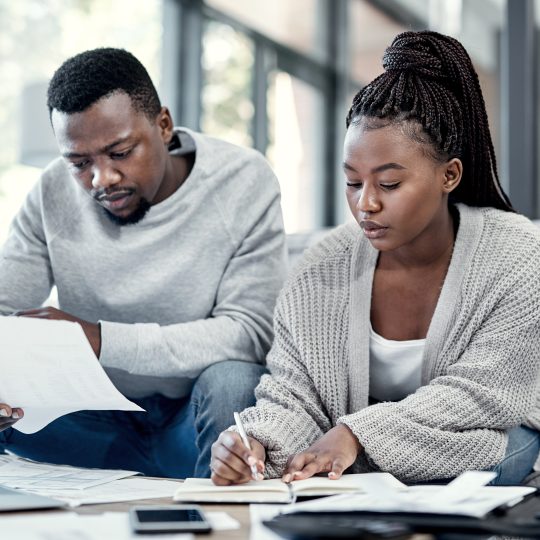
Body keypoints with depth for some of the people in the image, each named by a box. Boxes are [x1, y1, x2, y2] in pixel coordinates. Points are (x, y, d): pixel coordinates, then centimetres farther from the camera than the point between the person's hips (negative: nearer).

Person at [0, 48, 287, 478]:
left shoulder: (245, 182, -14)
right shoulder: (55, 192, -4)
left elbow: (252, 331, -21)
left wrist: (101, 339, -32)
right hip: (101, 418, 4)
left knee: (232, 381, -34)